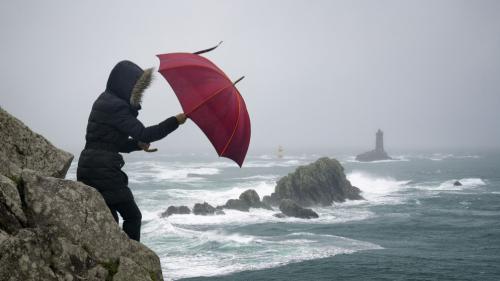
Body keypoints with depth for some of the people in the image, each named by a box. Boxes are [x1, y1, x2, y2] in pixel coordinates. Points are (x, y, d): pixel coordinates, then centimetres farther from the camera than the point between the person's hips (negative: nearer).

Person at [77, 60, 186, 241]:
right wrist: (175, 121, -13)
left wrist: (137, 144, 7)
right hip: (104, 170, -9)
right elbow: (143, 133, -18)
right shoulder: (115, 106, -12)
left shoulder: (106, 102, 17)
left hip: (89, 166, 9)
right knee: (132, 216, -2)